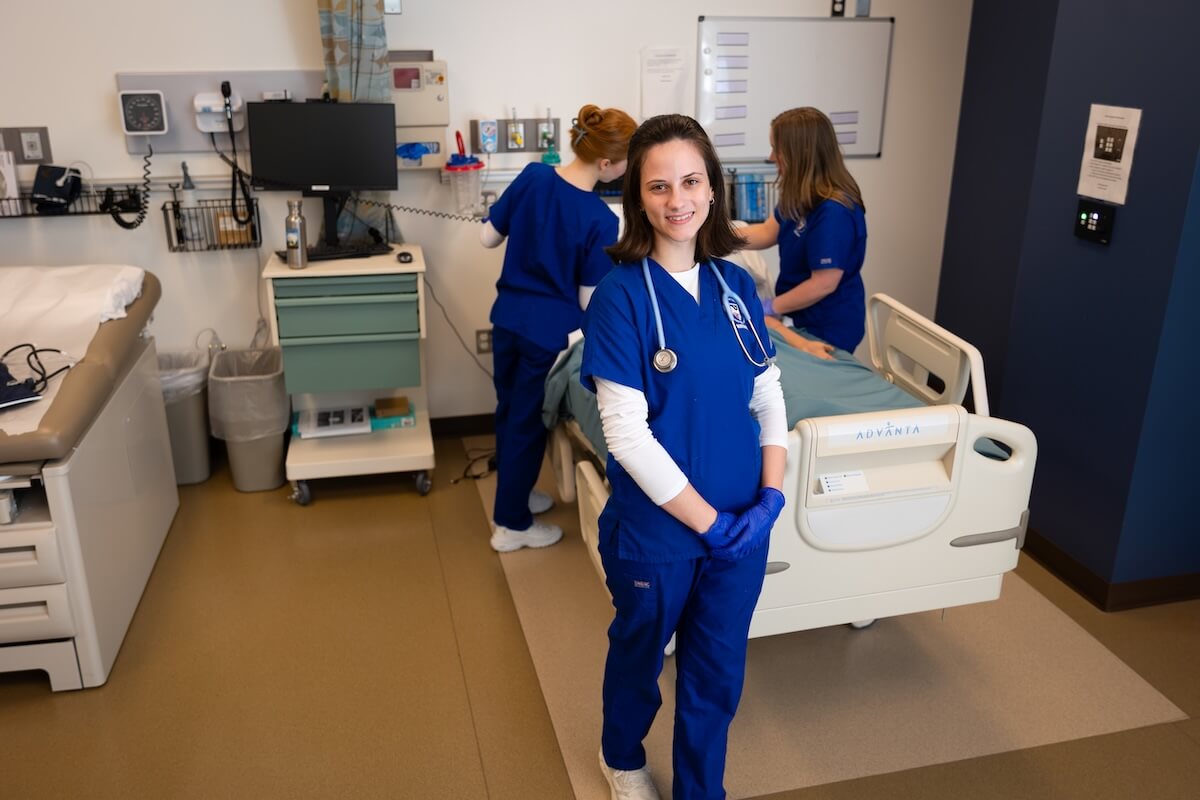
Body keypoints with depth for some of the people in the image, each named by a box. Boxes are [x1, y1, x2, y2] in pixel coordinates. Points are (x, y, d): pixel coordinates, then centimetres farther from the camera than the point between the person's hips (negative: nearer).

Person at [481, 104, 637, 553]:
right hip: (550, 331, -6)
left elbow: (488, 238, 3)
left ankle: (512, 496, 41)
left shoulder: (532, 177, -7)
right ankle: (511, 525, 23)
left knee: (509, 412, 21)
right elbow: (590, 301, -14)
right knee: (528, 423, 8)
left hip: (507, 319, 6)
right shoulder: (600, 220, -20)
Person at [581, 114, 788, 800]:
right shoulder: (622, 295, -17)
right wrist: (707, 520, -17)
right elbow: (626, 434, -19)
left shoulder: (736, 285, -1)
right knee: (639, 654, 22)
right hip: (658, 526, -4)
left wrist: (771, 496, -8)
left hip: (742, 524, 4)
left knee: (719, 673, 19)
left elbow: (769, 396, 5)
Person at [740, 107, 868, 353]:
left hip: (830, 327, -9)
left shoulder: (833, 212, -30)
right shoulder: (804, 197, 0)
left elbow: (823, 284, -27)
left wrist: (771, 307, -18)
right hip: (806, 318, 9)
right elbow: (767, 233, 6)